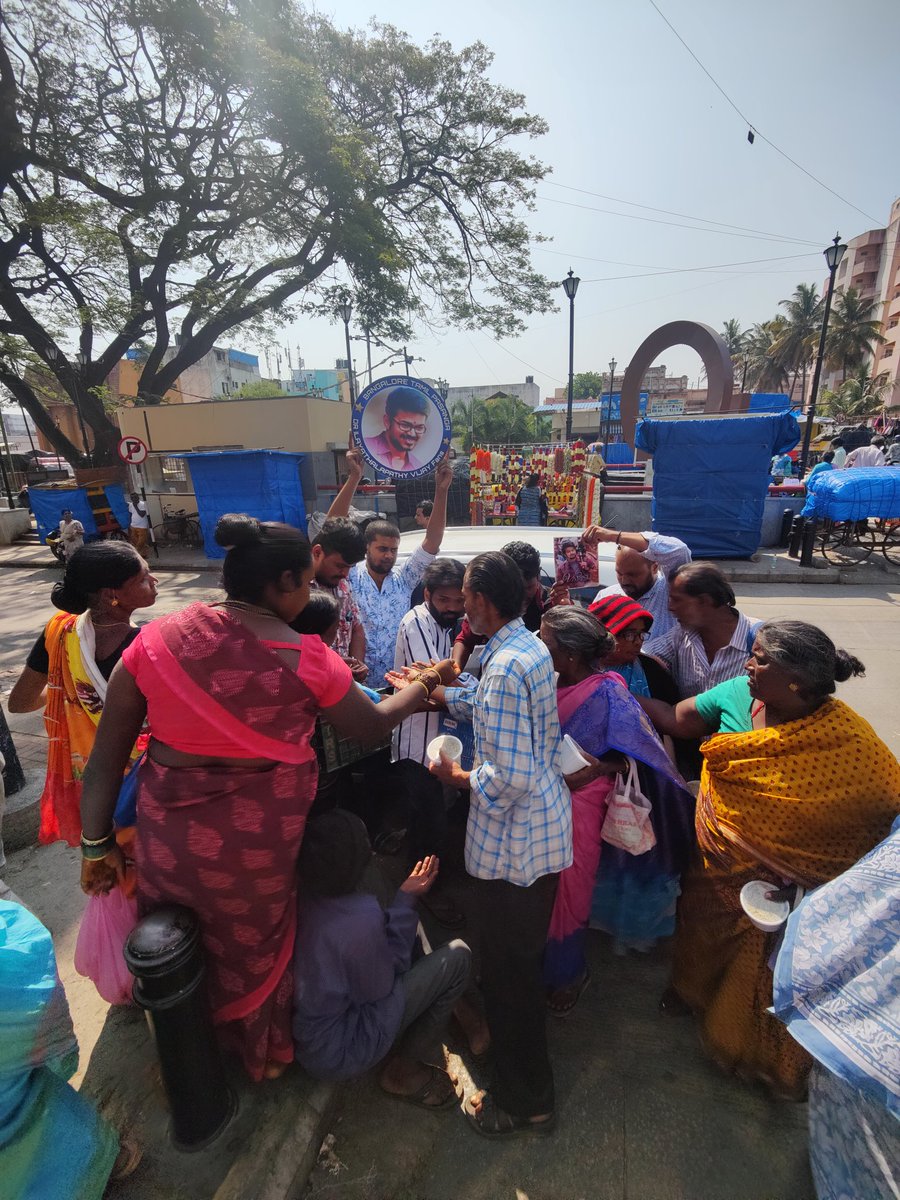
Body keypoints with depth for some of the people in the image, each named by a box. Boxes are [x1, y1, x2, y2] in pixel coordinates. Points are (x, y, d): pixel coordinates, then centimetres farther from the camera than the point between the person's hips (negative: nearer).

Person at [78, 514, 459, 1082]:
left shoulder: (155, 640, -10)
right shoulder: (307, 659, -20)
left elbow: (106, 756, -5)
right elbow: (375, 726, -7)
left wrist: (97, 843, 7)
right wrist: (425, 683, 9)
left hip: (168, 832, 3)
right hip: (259, 837, -3)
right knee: (254, 947, 26)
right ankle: (264, 1053, 54)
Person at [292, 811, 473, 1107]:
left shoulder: (298, 894, -15)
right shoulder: (362, 917, -34)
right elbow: (379, 989, -16)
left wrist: (405, 898, -3)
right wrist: (406, 900, -15)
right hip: (334, 1055, -6)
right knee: (457, 956, -9)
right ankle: (405, 1071, 9)